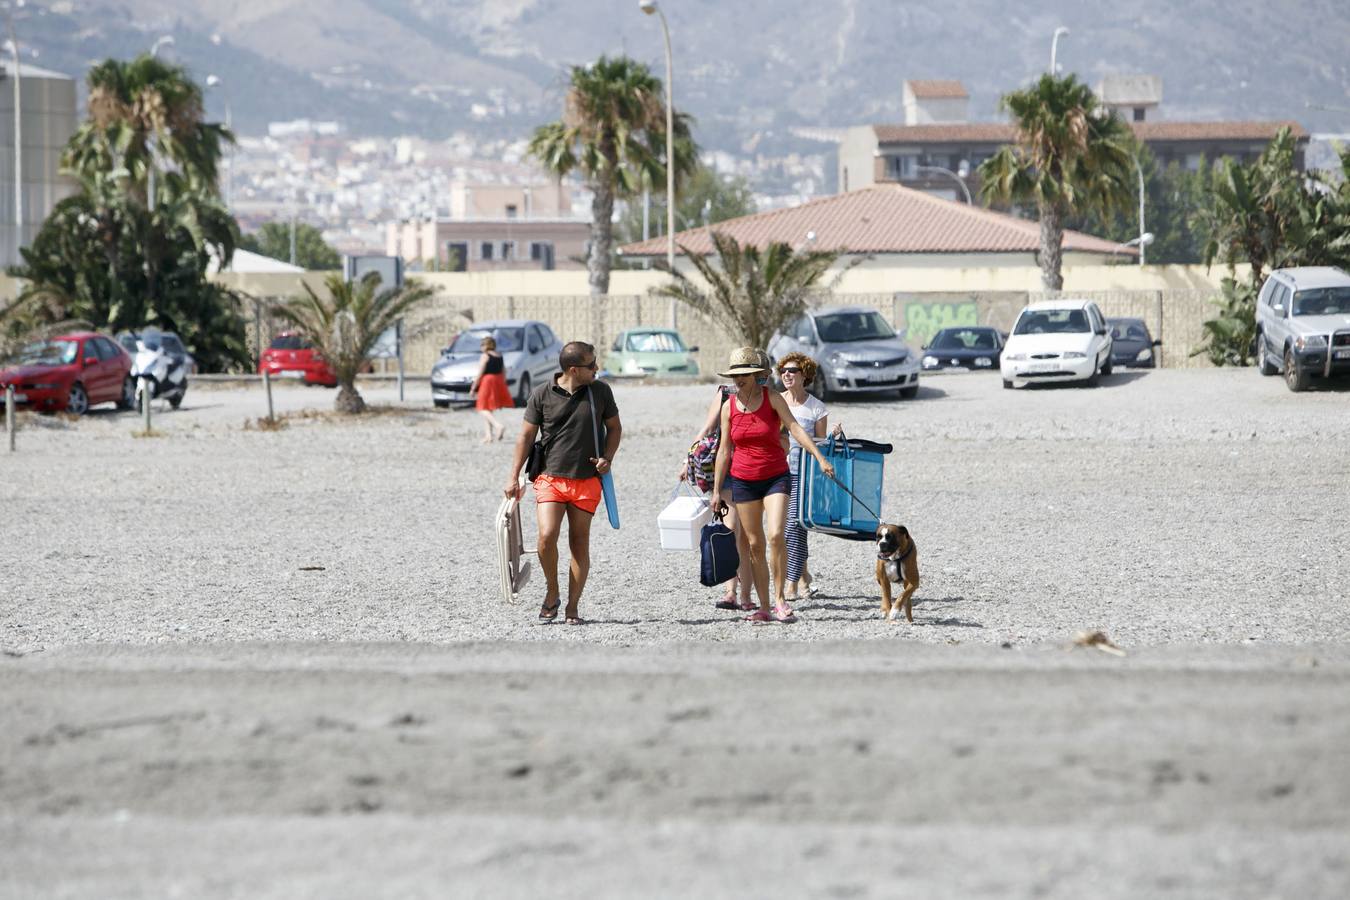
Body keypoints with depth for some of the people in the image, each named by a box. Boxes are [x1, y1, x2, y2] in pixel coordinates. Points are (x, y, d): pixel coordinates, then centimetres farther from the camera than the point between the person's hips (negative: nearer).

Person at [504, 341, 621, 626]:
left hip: (587, 482, 2)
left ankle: (572, 607, 10)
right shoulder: (542, 395, -2)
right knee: (547, 536, -17)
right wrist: (514, 477, 2)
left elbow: (614, 427, 15)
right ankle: (552, 593, 6)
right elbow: (526, 436, 5)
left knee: (579, 544, 2)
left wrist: (607, 458, -3)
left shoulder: (600, 391, 3)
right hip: (550, 478, -2)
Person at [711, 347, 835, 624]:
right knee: (755, 545, 3)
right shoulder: (729, 407, 3)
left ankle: (780, 599, -9)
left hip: (776, 477, -3)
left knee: (775, 535, -20)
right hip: (743, 481, 3)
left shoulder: (772, 398, -4)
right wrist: (716, 491, 8)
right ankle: (764, 608, 9)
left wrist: (820, 458, -26)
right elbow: (724, 451, 8)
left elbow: (794, 427, -14)